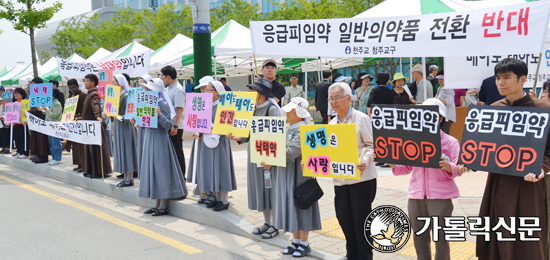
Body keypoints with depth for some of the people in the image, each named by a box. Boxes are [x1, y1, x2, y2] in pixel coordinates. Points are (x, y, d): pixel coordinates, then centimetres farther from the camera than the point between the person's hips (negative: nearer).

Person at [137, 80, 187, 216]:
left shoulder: (163, 105, -13)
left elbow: (169, 125, -19)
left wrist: (159, 115, -32)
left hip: (160, 141, -9)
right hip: (149, 140, 9)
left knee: (161, 170, -4)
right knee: (152, 170, 12)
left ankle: (163, 206, 4)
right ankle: (157, 204, 21)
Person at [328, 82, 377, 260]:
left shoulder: (361, 118, -5)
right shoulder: (332, 123, 13)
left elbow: (372, 145, -6)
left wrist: (365, 161, -25)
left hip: (362, 177, -6)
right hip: (340, 178, 6)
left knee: (361, 218, 0)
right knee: (344, 217, 9)